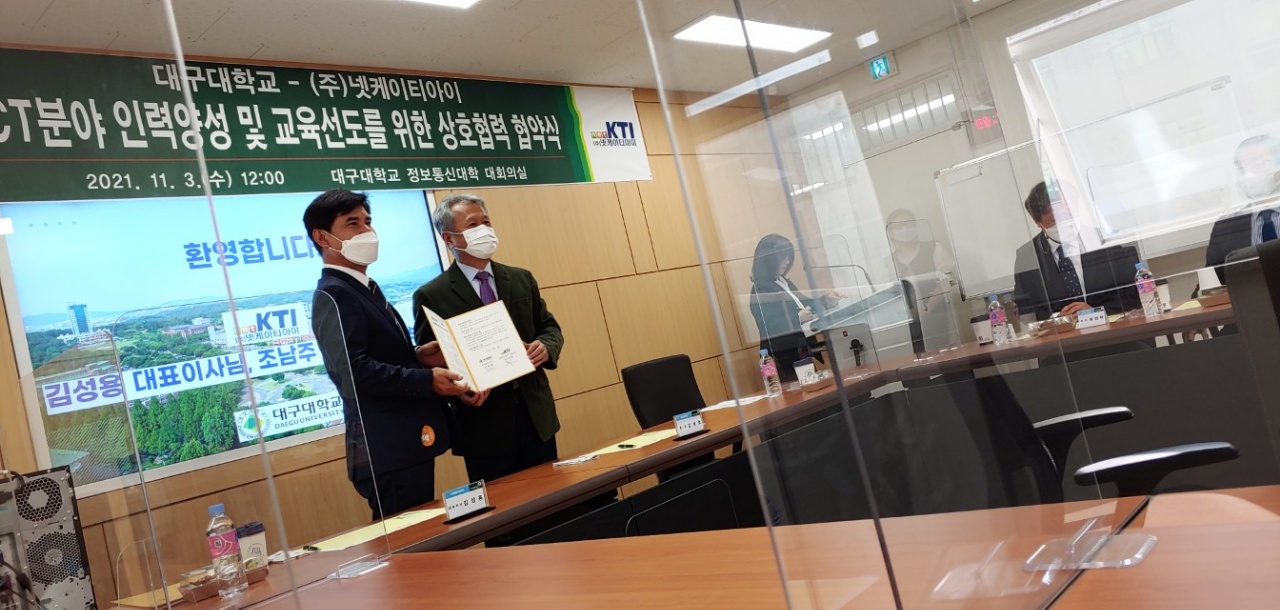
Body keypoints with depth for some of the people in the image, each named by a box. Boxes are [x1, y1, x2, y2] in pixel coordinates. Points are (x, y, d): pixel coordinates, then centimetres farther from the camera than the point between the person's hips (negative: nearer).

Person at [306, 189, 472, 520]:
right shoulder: (332, 296, -12)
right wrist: (427, 380, -22)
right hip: (387, 451, -10)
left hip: (410, 443, 10)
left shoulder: (367, 288, 17)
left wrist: (418, 357, 3)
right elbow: (356, 370, -23)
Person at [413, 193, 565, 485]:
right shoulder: (431, 296, -4)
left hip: (535, 415, 4)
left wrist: (546, 347, -8)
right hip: (484, 424, -4)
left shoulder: (521, 279, 10)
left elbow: (549, 327, 15)